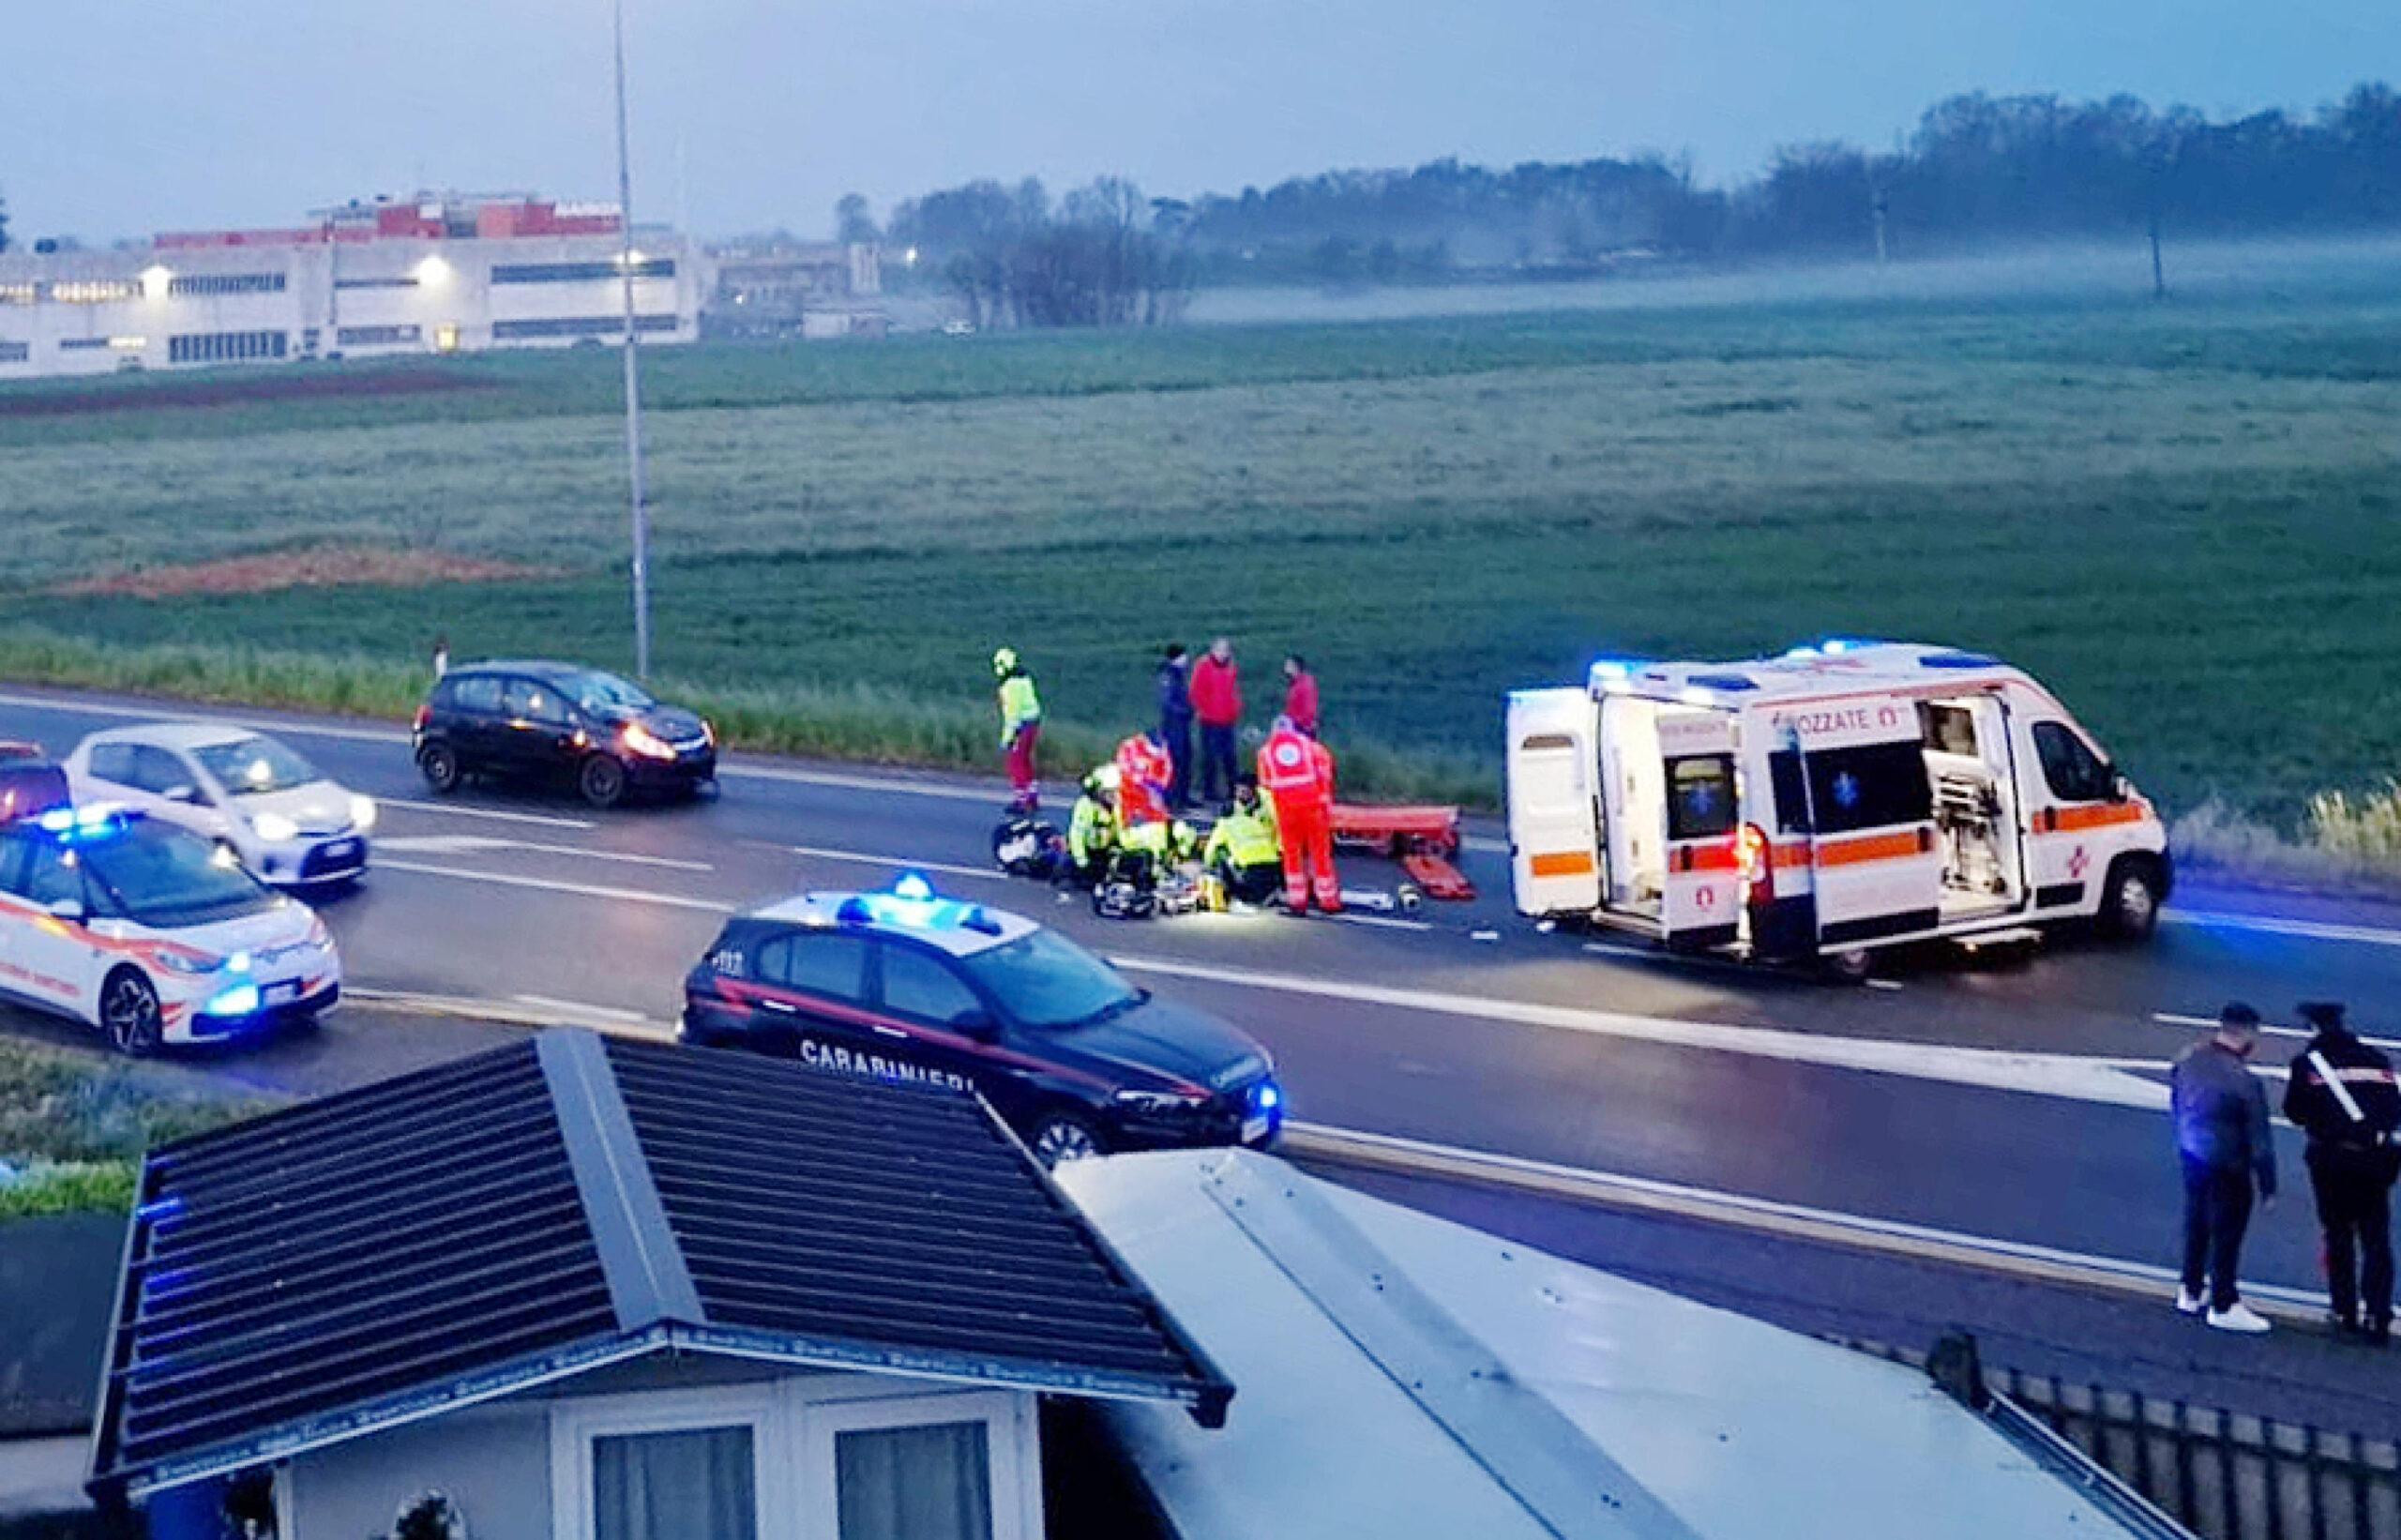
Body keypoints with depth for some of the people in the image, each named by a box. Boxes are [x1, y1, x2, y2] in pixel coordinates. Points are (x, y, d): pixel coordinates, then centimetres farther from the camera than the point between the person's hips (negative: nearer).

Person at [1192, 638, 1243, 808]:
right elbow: (1196, 691, -7)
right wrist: (1201, 710, -12)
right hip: (1210, 722, -5)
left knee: (1229, 756, 8)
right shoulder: (1203, 667, -5)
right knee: (1210, 757, -3)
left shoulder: (1231, 669, 12)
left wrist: (1236, 712, 11)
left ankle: (1232, 791, 14)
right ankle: (1209, 792, 1)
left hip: (1228, 721, 5)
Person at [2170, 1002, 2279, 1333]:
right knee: (2226, 1235, 10)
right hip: (2227, 1167, -7)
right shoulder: (2244, 1081, -27)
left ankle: (2191, 1293, 39)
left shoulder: (2187, 1060, -8)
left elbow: (2175, 1101, 9)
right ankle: (2223, 1305, 23)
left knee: (2196, 1226, 23)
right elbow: (2259, 1140, -19)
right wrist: (2268, 1185, -7)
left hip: (2191, 1156, 7)